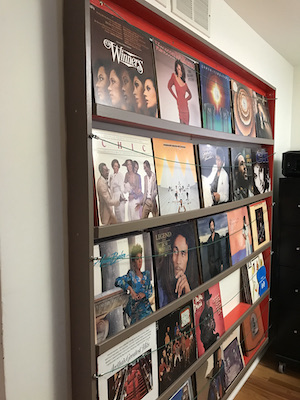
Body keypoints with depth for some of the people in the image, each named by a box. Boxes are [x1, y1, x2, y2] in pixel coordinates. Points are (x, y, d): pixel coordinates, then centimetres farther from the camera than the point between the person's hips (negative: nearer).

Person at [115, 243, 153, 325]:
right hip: (135, 308, -4)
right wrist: (129, 288, -26)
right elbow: (118, 281, -18)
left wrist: (144, 294, -7)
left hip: (146, 306, 5)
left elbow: (150, 290, 13)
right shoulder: (131, 276, -3)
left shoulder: (146, 274, 11)